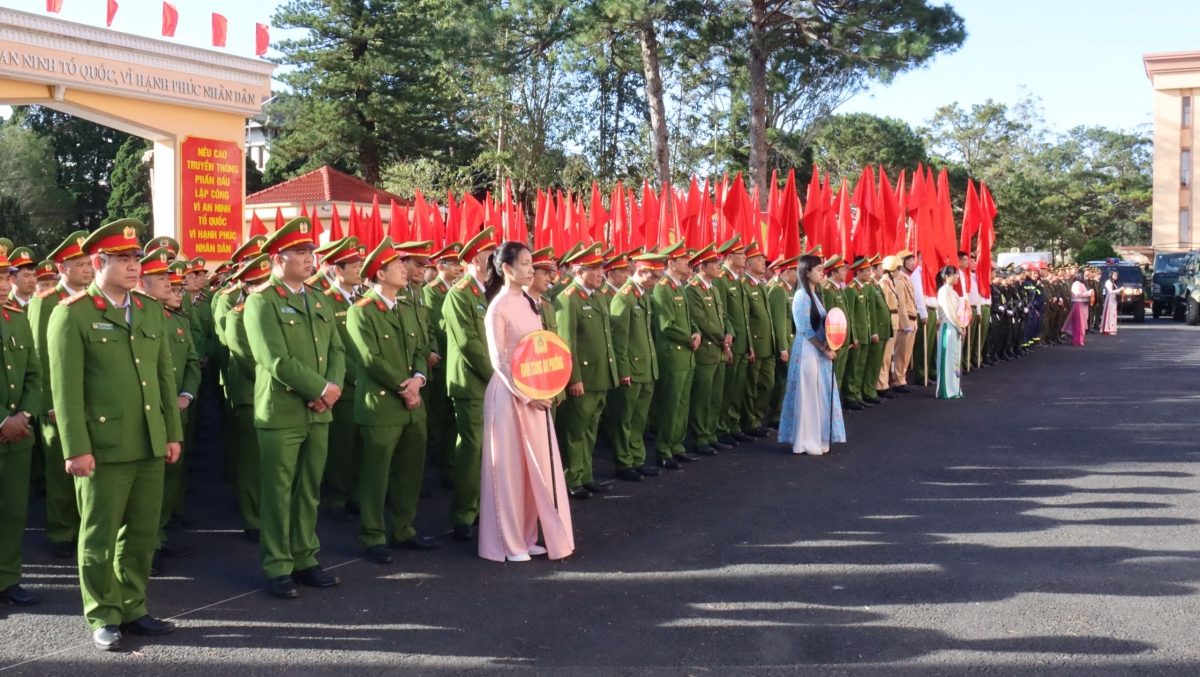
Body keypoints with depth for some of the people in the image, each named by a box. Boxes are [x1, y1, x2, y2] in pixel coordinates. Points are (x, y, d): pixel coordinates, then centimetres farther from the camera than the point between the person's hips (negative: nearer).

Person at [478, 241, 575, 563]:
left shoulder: (531, 303, 10)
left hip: (535, 392, 7)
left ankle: (526, 536, 21)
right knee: (510, 466, 1)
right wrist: (525, 395, -16)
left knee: (536, 465, 10)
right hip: (510, 393, -7)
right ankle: (507, 542, 11)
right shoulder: (498, 307, -12)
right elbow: (498, 360, -13)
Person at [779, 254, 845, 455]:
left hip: (820, 351, 9)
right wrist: (825, 349, -15)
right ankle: (806, 441, 4)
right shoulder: (802, 296, -13)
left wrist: (828, 348, 0)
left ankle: (817, 439, 18)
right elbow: (806, 330, -17)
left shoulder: (815, 294, 13)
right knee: (807, 395, -3)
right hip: (808, 351, -9)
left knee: (820, 395, 11)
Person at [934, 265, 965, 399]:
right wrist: (959, 327, -13)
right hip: (949, 327, -9)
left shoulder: (952, 291, 15)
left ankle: (953, 388, 15)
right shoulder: (944, 291, -13)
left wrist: (961, 327, 6)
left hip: (955, 327, 9)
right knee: (949, 358, -6)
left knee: (955, 357, 10)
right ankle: (948, 391, -3)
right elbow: (949, 312, -16)